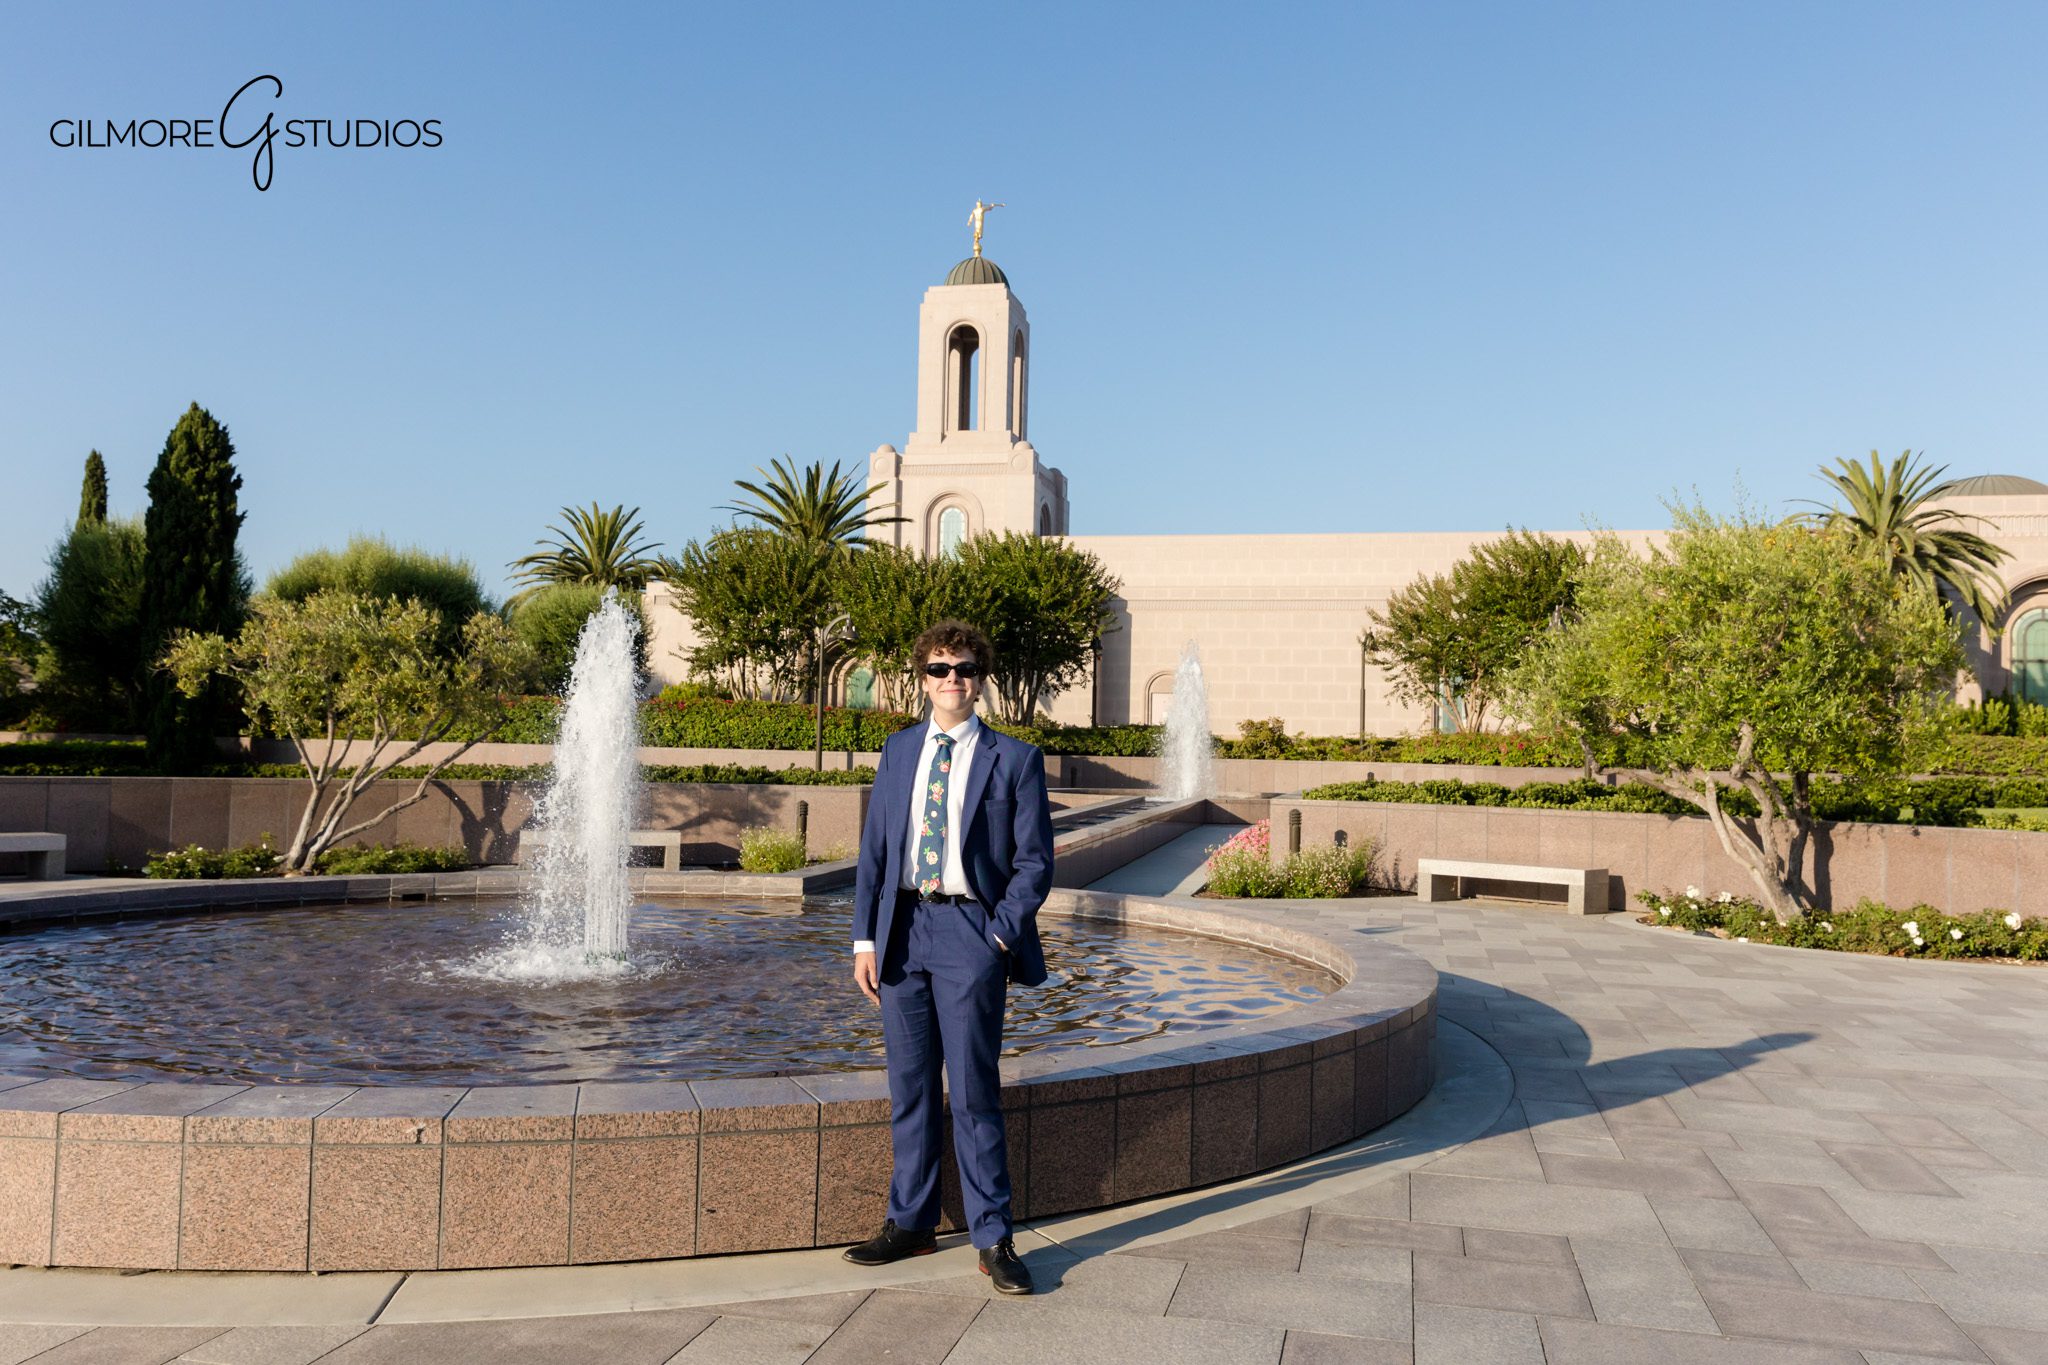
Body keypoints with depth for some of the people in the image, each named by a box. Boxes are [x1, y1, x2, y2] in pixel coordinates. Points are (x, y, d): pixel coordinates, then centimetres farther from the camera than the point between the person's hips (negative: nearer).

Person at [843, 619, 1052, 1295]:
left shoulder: (1013, 759, 0)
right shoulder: (898, 751, 12)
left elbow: (1034, 861, -1)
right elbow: (873, 850, 12)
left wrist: (1001, 936, -10)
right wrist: (865, 938, 5)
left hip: (969, 930, -4)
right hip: (901, 927, 4)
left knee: (973, 1092, -2)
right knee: (909, 1087, 12)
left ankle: (993, 1239, 9)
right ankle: (910, 1224, 25)